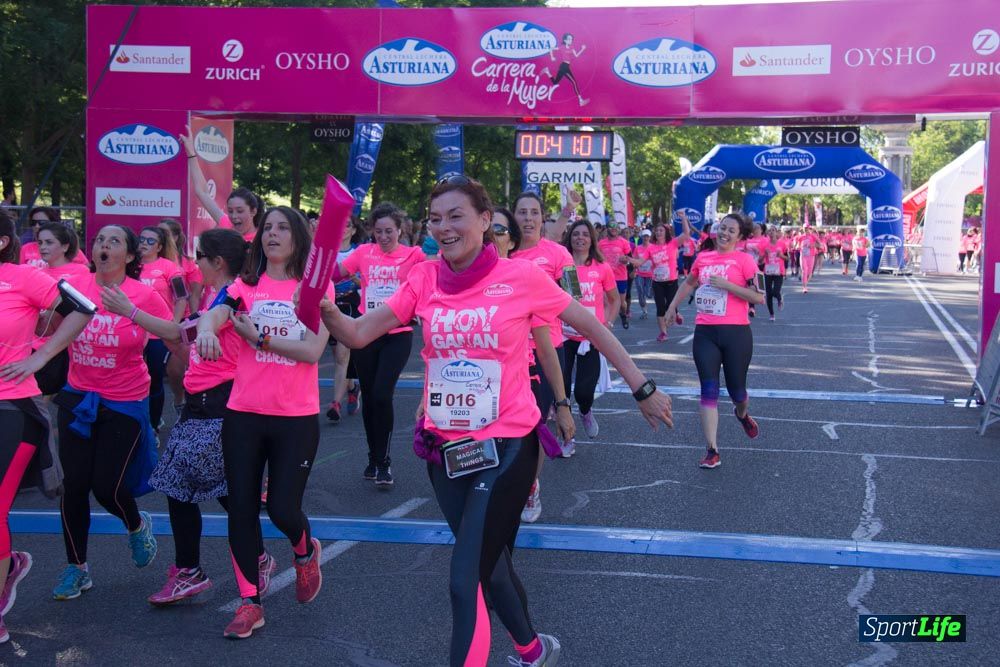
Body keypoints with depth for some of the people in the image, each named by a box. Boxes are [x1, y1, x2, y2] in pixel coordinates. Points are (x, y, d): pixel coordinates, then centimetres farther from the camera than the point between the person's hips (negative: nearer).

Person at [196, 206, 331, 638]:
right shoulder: (246, 284, 5)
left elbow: (313, 350, -11)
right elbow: (215, 312, -15)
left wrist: (258, 336, -15)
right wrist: (206, 328, -38)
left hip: (297, 417, -2)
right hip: (243, 414, 3)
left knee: (282, 508, -2)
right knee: (241, 508, 5)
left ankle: (305, 552, 35)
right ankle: (250, 603, 19)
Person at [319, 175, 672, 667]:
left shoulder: (520, 278, -10)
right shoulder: (424, 280, 0)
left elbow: (592, 327, 0)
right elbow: (358, 335, -5)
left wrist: (642, 389, 3)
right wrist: (325, 310, -26)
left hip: (505, 447, -5)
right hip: (444, 448, 5)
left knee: (465, 582, -10)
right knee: (487, 565, 22)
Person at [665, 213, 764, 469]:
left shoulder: (744, 260, -5)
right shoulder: (703, 258, 9)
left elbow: (759, 297, -13)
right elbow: (689, 283, 28)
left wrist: (726, 285, -18)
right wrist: (672, 306, 26)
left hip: (736, 333, -3)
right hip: (705, 333, 3)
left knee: (736, 390, 8)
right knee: (709, 390, -4)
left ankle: (743, 414, 46)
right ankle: (712, 450, -3)